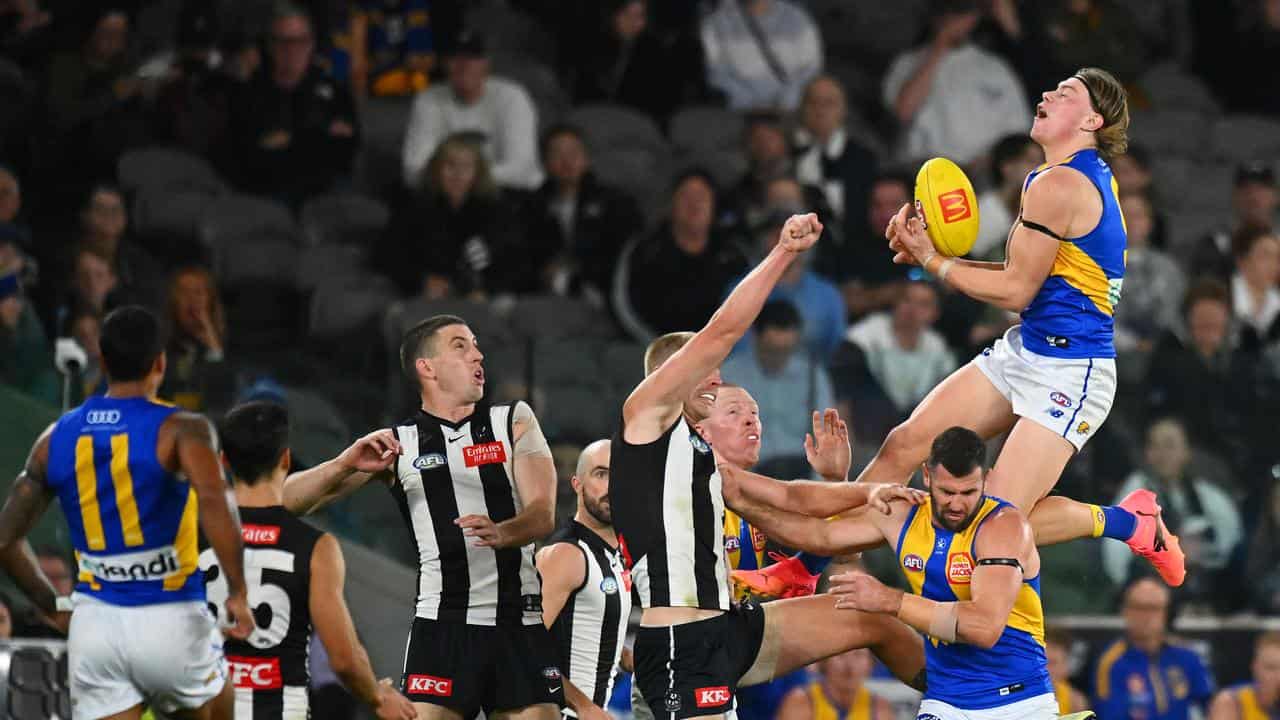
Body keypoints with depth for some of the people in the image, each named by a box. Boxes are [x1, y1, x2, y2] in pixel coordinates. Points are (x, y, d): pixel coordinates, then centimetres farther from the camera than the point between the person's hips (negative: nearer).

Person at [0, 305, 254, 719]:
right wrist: (238, 593, -19)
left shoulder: (56, 439, 7)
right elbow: (213, 504, -26)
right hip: (170, 622, -3)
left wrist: (54, 609, 21)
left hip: (94, 624, 3)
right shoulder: (181, 430, -7)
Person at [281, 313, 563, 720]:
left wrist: (501, 533, -26)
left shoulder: (514, 422, 9)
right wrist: (346, 464, -16)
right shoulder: (394, 444, 7)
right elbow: (290, 501, 4)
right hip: (442, 625, -1)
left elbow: (543, 515, -2)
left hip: (520, 625, 2)